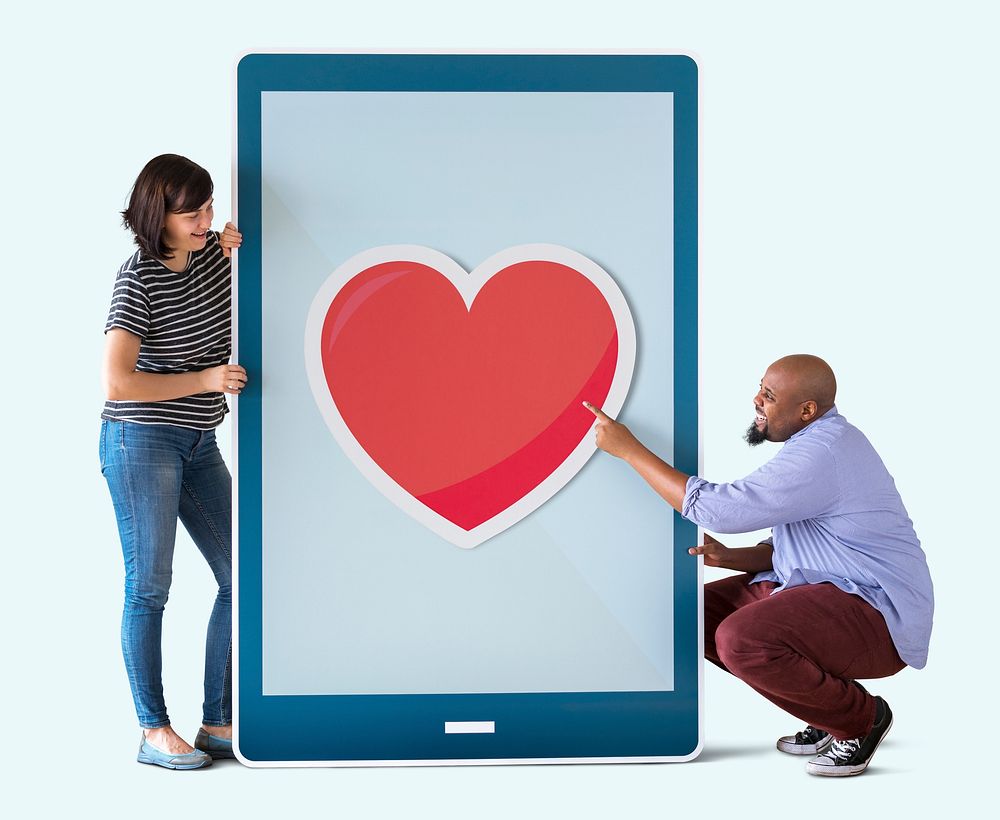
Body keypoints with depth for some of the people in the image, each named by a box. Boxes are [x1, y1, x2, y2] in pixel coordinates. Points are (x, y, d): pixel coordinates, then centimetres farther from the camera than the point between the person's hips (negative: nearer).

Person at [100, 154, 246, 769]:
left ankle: (219, 723, 13)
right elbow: (117, 382, -21)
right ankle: (155, 731, 9)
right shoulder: (139, 280, -14)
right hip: (141, 442, -7)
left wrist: (236, 242, 3)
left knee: (242, 577, 4)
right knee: (150, 587, -1)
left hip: (199, 446, 7)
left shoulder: (213, 252, 4)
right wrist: (205, 379, -15)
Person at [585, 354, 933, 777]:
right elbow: (790, 547, 18)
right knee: (703, 614, 7)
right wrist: (731, 557, -1)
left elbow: (717, 508, -24)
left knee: (741, 639, -31)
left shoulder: (820, 454, -23)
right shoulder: (818, 441, 12)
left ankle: (862, 717, -6)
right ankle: (831, 709, 13)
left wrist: (628, 449, -17)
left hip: (875, 616, -11)